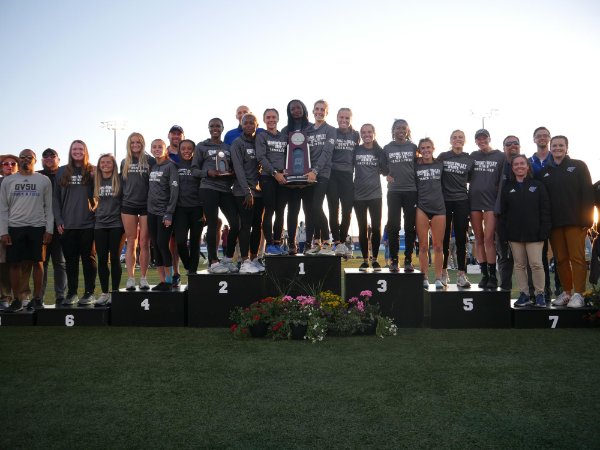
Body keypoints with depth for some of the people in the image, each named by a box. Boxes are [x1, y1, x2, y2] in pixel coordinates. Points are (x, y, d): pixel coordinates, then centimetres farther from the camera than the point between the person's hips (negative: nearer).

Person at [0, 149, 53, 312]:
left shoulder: (44, 180, 5)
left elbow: (49, 207, 3)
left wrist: (49, 230, -4)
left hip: (38, 227, -1)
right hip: (15, 227, 1)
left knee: (37, 262, 2)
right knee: (15, 263, 2)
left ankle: (37, 298, 11)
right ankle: (17, 300, 12)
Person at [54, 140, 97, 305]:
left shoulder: (92, 172, 3)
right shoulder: (62, 172, 9)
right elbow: (56, 198, 8)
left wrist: (97, 216, -10)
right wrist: (58, 220, 1)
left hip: (88, 223, -3)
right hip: (67, 224, 3)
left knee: (88, 258, 3)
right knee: (70, 259, 8)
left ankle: (89, 293, 10)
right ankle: (71, 293, 16)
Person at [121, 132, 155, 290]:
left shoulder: (150, 161, 2)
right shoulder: (124, 163, 11)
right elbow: (121, 184, 15)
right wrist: (119, 204, 9)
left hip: (146, 206, -2)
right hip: (128, 206, 2)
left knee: (144, 243, -1)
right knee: (131, 243, 2)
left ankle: (143, 278, 5)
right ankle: (130, 279, 4)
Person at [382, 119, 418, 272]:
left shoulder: (413, 147, 7)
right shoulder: (387, 148, 8)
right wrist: (387, 175, -3)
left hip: (411, 191, 0)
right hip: (394, 191, 0)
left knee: (410, 227, 2)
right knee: (393, 226, -2)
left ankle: (408, 260, 9)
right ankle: (394, 260, 4)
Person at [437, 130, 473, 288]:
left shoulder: (469, 160, 6)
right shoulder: (442, 156, 3)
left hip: (462, 201, 1)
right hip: (444, 200, -1)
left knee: (461, 238, -1)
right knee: (444, 237, 5)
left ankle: (461, 274, 1)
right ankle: (443, 272, 14)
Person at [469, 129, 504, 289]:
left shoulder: (500, 157, 5)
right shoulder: (473, 156, 12)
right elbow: (467, 177, 16)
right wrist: (476, 186, 0)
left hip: (491, 201, -3)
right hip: (474, 200, 3)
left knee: (488, 239, -10)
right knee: (479, 239, 4)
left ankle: (493, 276, -4)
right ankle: (484, 274, 10)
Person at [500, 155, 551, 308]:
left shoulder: (537, 186, 4)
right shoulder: (507, 187, 10)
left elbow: (545, 209, 1)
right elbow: (502, 212, 7)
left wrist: (544, 230, -8)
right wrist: (503, 233, -1)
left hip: (534, 232, -2)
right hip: (514, 233, 3)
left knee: (536, 264, -7)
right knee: (519, 264, 6)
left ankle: (540, 294, 7)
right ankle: (524, 294, 15)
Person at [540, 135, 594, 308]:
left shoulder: (578, 166, 6)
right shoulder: (544, 172, 16)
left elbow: (588, 193, -1)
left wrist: (587, 218, -11)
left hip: (575, 221, -3)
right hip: (554, 223, 4)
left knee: (577, 257, -6)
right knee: (561, 259, 5)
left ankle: (578, 294, -4)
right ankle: (566, 292, 13)